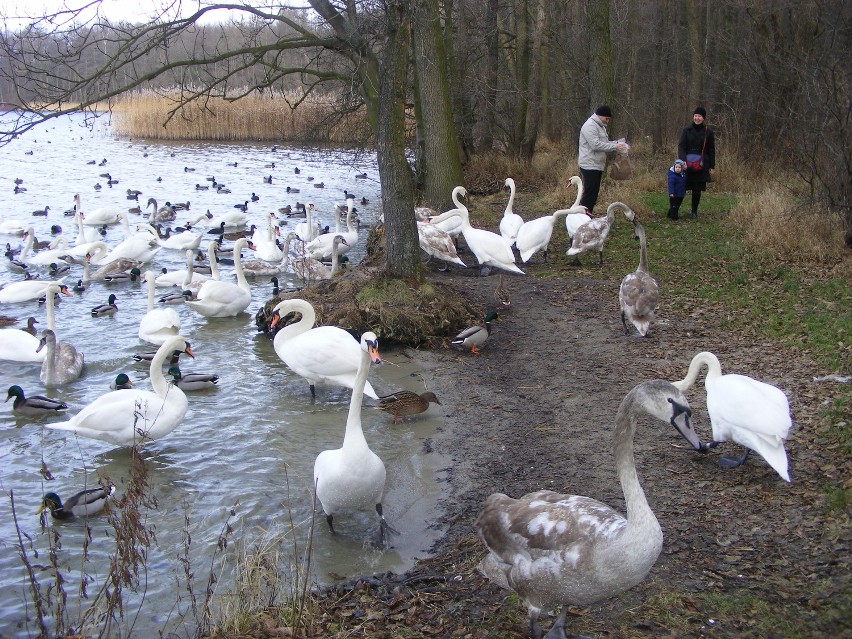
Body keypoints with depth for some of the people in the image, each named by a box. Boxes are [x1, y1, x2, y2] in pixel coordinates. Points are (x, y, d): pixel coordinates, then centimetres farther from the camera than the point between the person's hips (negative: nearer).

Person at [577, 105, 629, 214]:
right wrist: (614, 147, -20)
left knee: (594, 193, 11)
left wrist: (618, 145, 4)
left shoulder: (601, 126, 19)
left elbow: (604, 143, 22)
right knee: (589, 192, -11)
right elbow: (596, 145, -23)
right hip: (589, 165, -10)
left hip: (597, 165, 10)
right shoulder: (590, 126, -14)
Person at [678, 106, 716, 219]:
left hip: (701, 166, 0)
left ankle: (694, 211, 19)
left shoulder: (708, 132, 2)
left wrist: (712, 167, 3)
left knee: (697, 189, 3)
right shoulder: (687, 130, 2)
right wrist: (683, 161, -18)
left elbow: (711, 150, 5)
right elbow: (681, 146, -3)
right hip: (687, 164, 0)